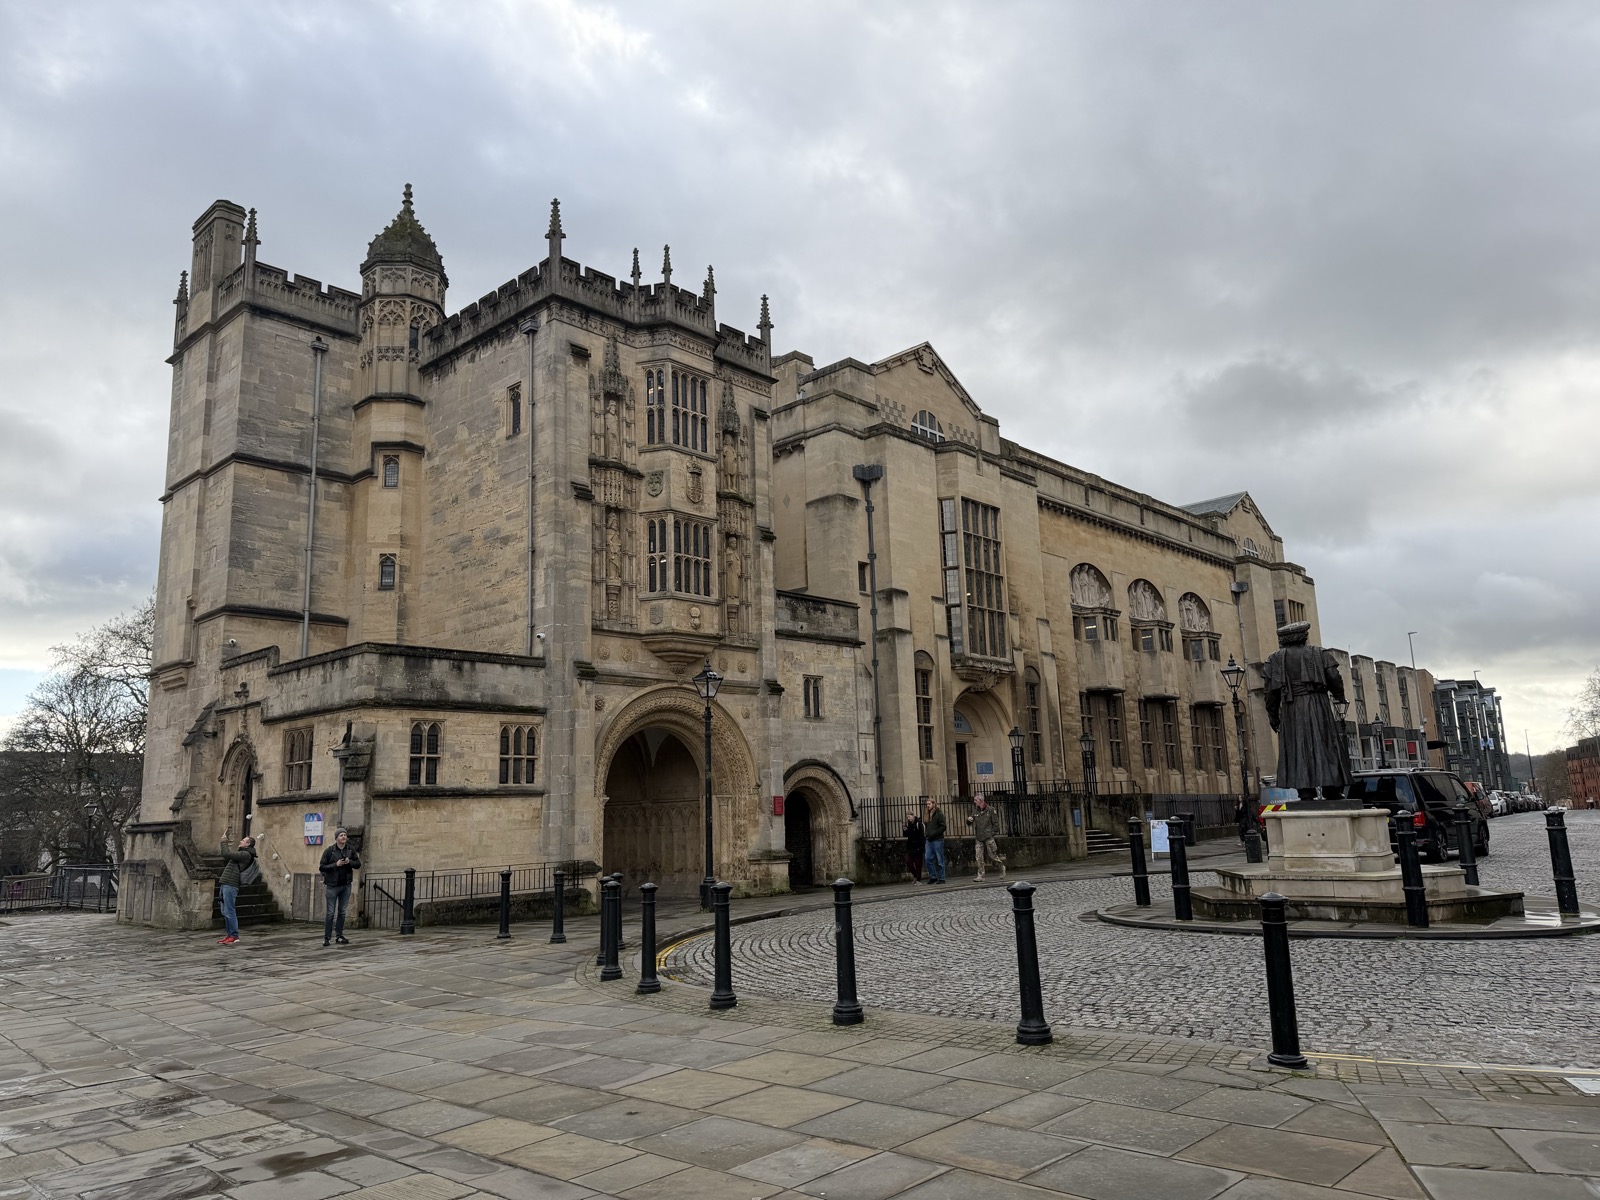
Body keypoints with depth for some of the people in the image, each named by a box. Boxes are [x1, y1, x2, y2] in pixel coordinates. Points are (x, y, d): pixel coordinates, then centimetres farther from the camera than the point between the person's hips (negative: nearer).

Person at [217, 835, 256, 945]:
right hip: (225, 884, 10)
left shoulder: (246, 854, -10)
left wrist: (224, 842, -2)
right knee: (225, 912, 13)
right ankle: (229, 934, 19)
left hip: (231, 886, -10)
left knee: (229, 912, -8)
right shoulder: (241, 853, 22)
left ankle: (234, 936, -3)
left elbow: (227, 854, -17)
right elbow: (226, 858, 25)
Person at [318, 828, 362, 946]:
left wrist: (350, 862, -12)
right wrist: (336, 864, -18)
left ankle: (339, 936, 17)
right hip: (333, 885, -4)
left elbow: (358, 864, 8)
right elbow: (322, 867, -6)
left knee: (342, 912, 9)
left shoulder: (351, 849, 4)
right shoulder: (329, 851, -7)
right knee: (330, 912, -2)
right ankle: (327, 938, 5)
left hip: (346, 885, 4)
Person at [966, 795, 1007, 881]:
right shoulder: (975, 811, 10)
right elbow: (969, 823, 13)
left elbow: (996, 823, -1)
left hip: (989, 837, -4)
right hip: (978, 838, 4)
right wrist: (969, 820, -9)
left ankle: (1002, 867, 28)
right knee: (978, 856, -4)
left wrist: (993, 833, -8)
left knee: (992, 854, 1)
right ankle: (980, 876, 0)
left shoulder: (990, 810, -2)